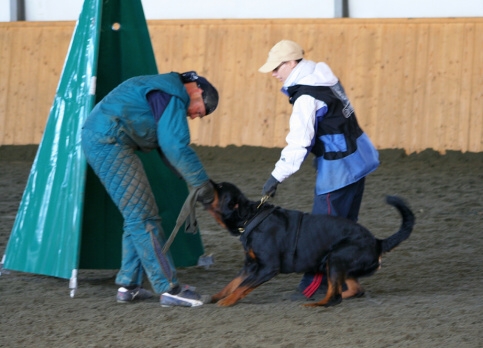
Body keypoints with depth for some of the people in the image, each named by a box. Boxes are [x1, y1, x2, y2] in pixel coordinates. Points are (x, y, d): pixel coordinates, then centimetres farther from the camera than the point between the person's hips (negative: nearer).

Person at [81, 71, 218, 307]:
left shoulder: (164, 90, 25)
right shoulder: (173, 95, -9)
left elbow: (167, 147, 25)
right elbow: (176, 147, -16)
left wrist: (195, 181, 17)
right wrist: (201, 183, -8)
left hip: (96, 139, 11)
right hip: (109, 141, -11)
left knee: (137, 216, 16)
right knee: (143, 217, -9)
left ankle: (128, 286, 19)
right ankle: (169, 289, -7)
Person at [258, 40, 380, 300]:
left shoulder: (306, 97, -20)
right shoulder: (321, 76, 9)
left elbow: (299, 142, -24)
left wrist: (277, 176, -21)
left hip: (338, 166, -10)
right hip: (356, 158, 10)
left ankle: (313, 286, -3)